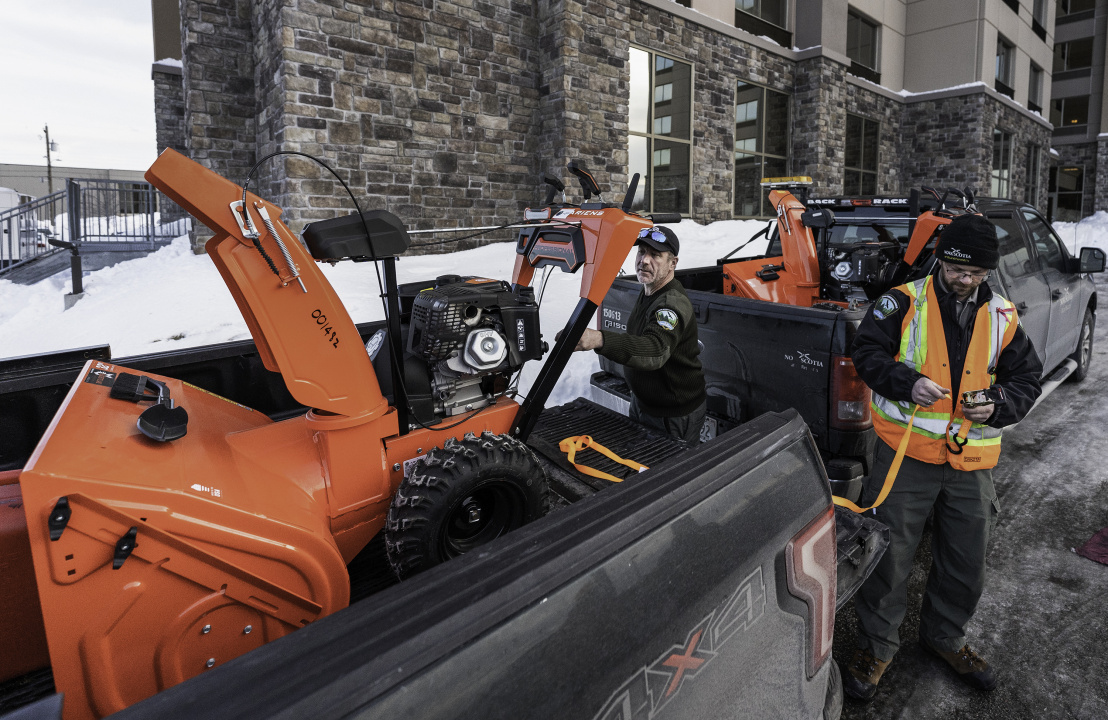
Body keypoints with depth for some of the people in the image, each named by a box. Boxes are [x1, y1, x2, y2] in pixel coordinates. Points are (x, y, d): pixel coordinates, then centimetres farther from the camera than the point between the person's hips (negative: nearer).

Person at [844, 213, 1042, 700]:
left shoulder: (1002, 318, 7)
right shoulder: (904, 302, -5)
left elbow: (1027, 380, 12)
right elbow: (866, 353, -8)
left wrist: (998, 404, -10)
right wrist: (907, 383, -25)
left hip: (972, 462, 4)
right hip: (906, 453, -4)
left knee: (966, 563, 17)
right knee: (889, 555, 3)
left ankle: (945, 637, 42)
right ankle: (876, 646, 23)